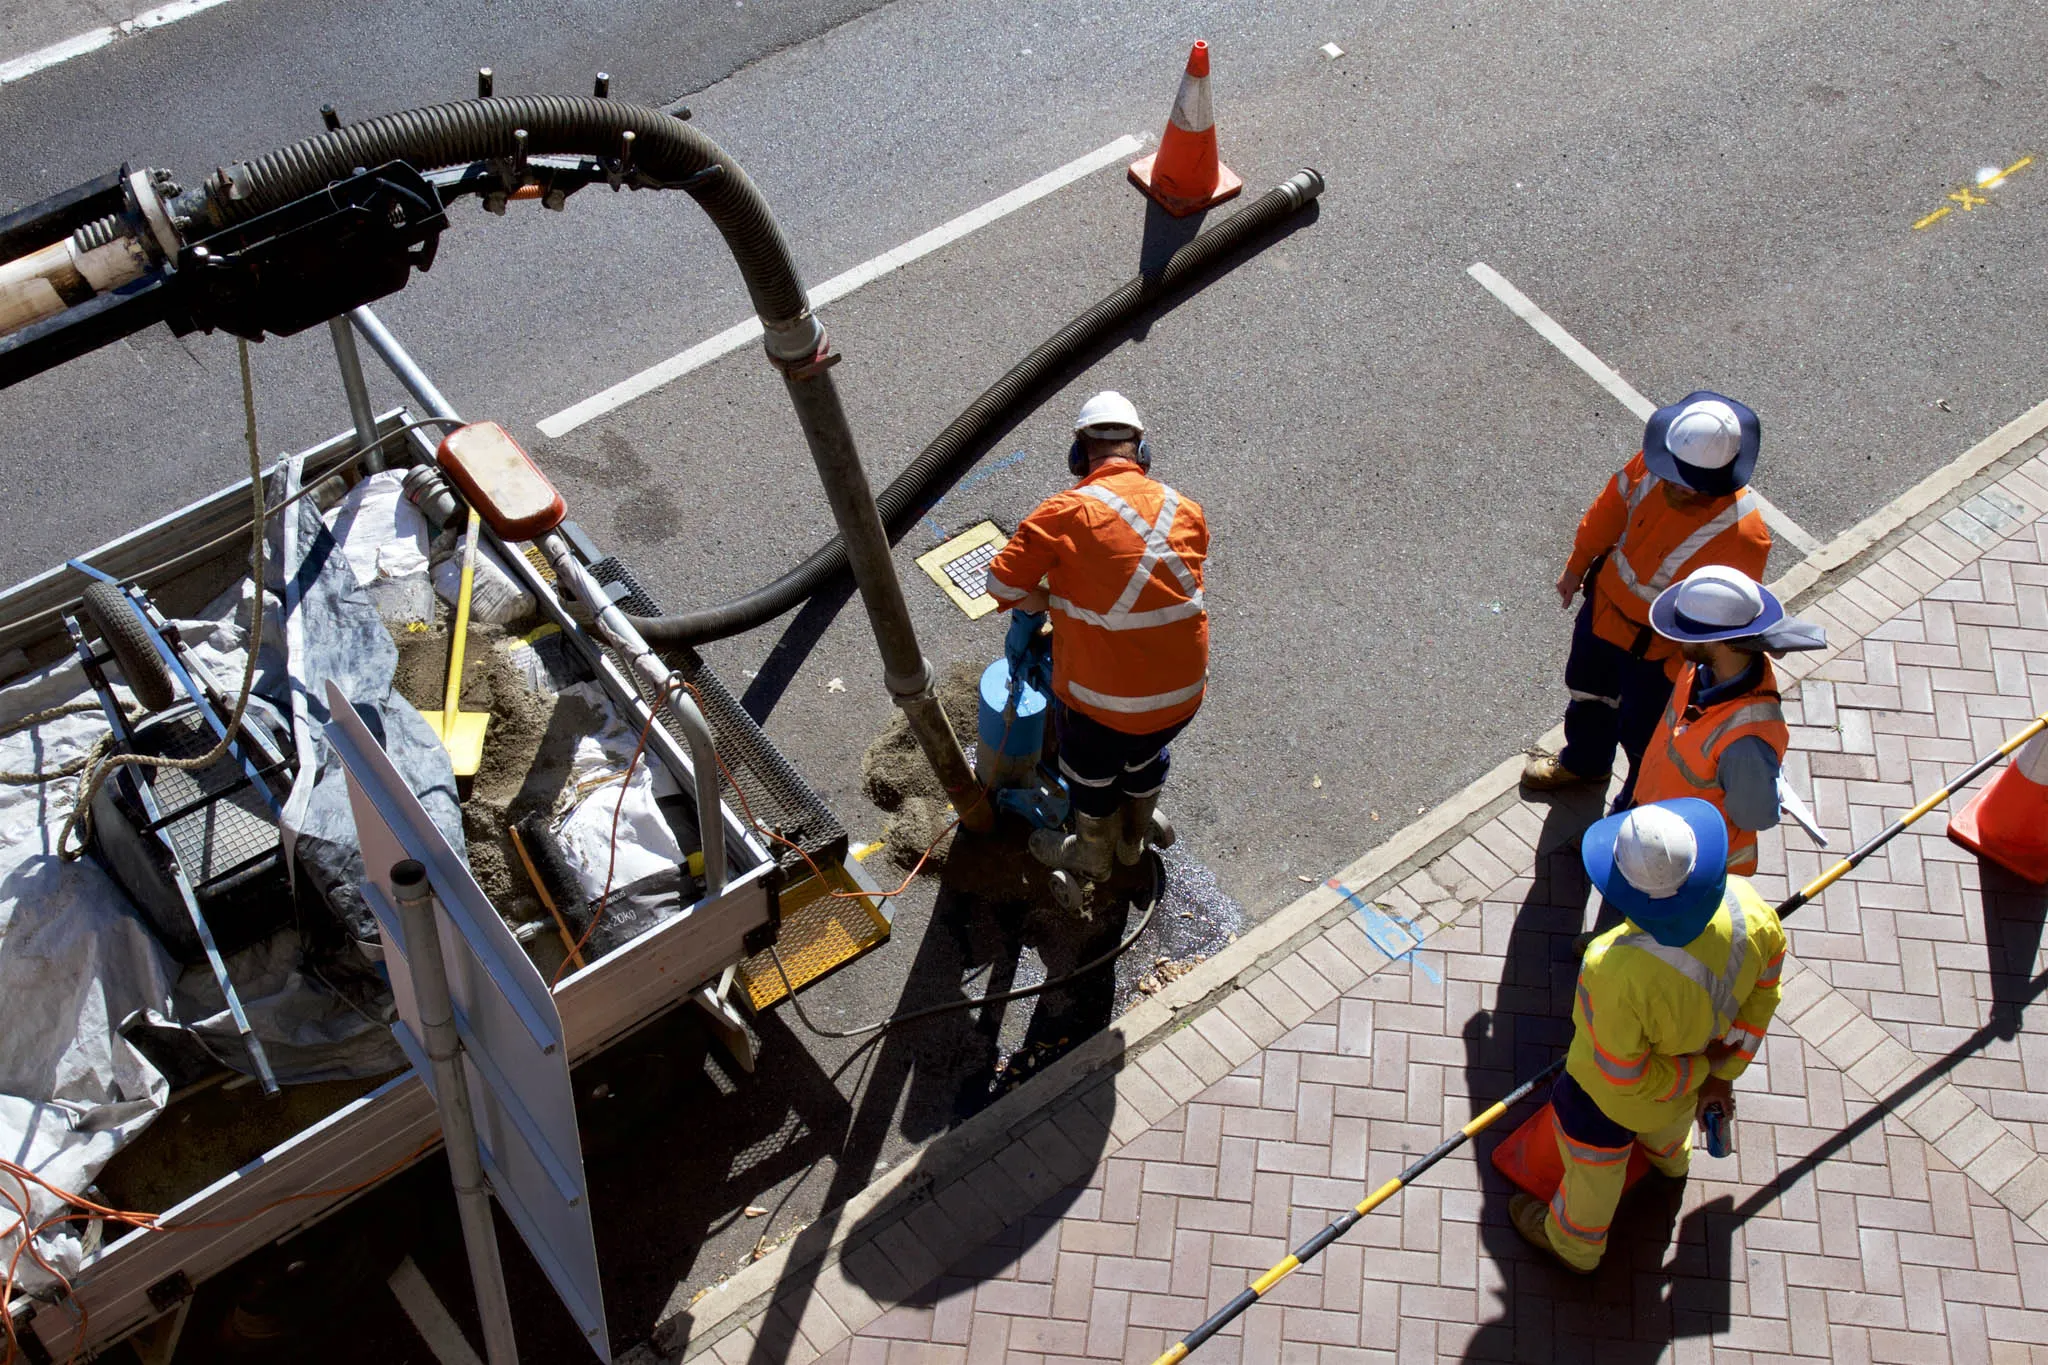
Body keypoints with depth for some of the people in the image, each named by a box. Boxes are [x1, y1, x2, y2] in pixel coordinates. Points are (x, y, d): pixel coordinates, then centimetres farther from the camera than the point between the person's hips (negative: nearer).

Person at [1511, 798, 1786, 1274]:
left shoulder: (1618, 974, -48)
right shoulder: (1746, 906, -33)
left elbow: (1625, 1080, -32)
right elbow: (1763, 991, -11)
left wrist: (1701, 1069, -14)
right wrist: (1722, 1073, 1)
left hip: (1611, 1100, -5)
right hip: (1702, 1054, 5)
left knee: (1595, 1163, 29)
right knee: (1673, 1111, 42)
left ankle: (1574, 1241, 61)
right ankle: (1669, 1156, 78)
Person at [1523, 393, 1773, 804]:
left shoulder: (1742, 536, -38)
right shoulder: (1654, 464, -24)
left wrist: (1680, 671, -14)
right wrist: (1578, 564, 10)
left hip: (1655, 647, -6)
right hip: (1604, 604, 6)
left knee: (1642, 733, 19)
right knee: (1589, 691, 32)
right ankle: (1584, 761, 64)